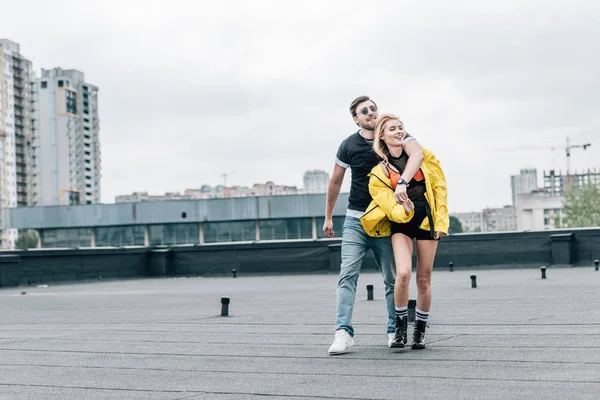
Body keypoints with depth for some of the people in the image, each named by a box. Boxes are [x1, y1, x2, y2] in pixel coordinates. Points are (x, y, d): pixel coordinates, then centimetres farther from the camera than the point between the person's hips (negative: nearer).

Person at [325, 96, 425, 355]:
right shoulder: (349, 146, 2)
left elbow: (417, 153, -23)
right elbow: (335, 182, 14)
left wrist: (402, 182, -39)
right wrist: (328, 217, 17)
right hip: (355, 220, 1)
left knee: (392, 279, 3)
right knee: (347, 275, -12)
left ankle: (394, 332, 14)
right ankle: (344, 333, -16)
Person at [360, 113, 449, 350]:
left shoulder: (422, 155, 1)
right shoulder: (379, 173, -3)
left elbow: (439, 187, 3)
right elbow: (392, 209, -8)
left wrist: (441, 221, -3)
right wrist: (404, 210, -30)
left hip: (427, 220, 1)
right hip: (401, 223, -1)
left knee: (424, 279, 3)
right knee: (403, 273, -21)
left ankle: (420, 331, 19)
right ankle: (401, 327, -2)